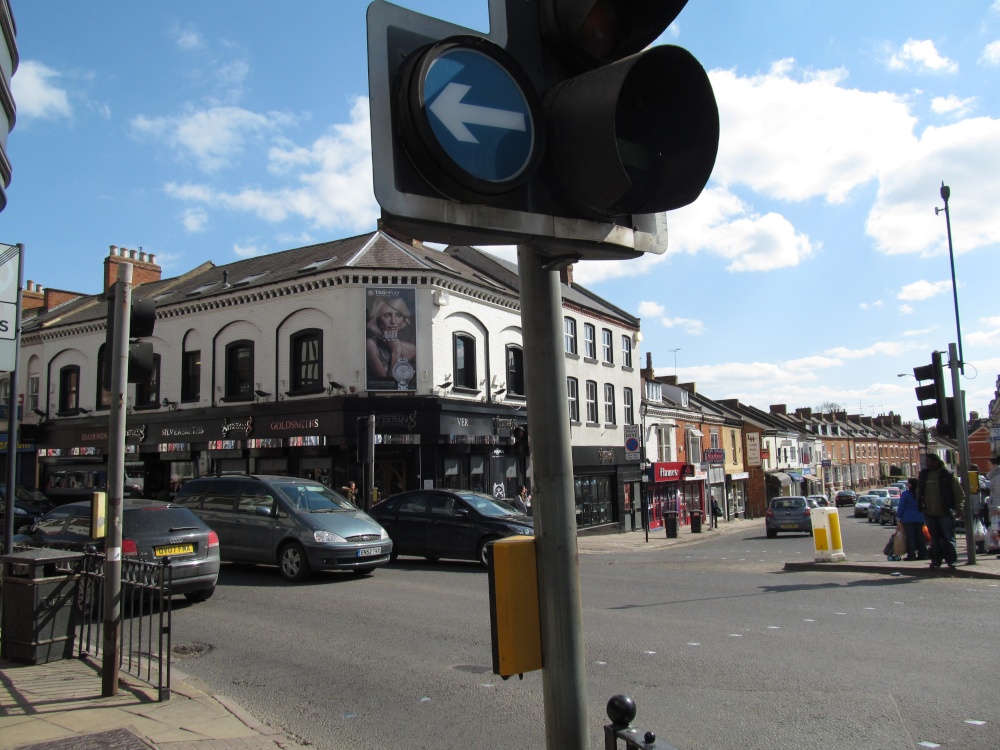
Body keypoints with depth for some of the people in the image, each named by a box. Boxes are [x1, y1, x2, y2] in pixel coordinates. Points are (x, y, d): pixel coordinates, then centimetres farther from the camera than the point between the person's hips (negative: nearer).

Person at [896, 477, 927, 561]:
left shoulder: (905, 493, -10)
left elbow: (901, 506, -8)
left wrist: (899, 516, -1)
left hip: (908, 518, -5)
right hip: (919, 518, 5)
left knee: (910, 537, -3)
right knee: (920, 536, 9)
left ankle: (911, 555, -5)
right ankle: (922, 554, 10)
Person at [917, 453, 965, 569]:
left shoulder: (948, 476, -6)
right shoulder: (923, 475, 7)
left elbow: (960, 494, -4)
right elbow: (919, 492, 17)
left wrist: (959, 508, -13)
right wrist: (921, 505, 11)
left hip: (945, 512, -4)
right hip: (929, 513, 4)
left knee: (948, 538, -1)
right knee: (934, 538, 9)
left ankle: (951, 560, 8)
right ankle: (936, 561, 15)